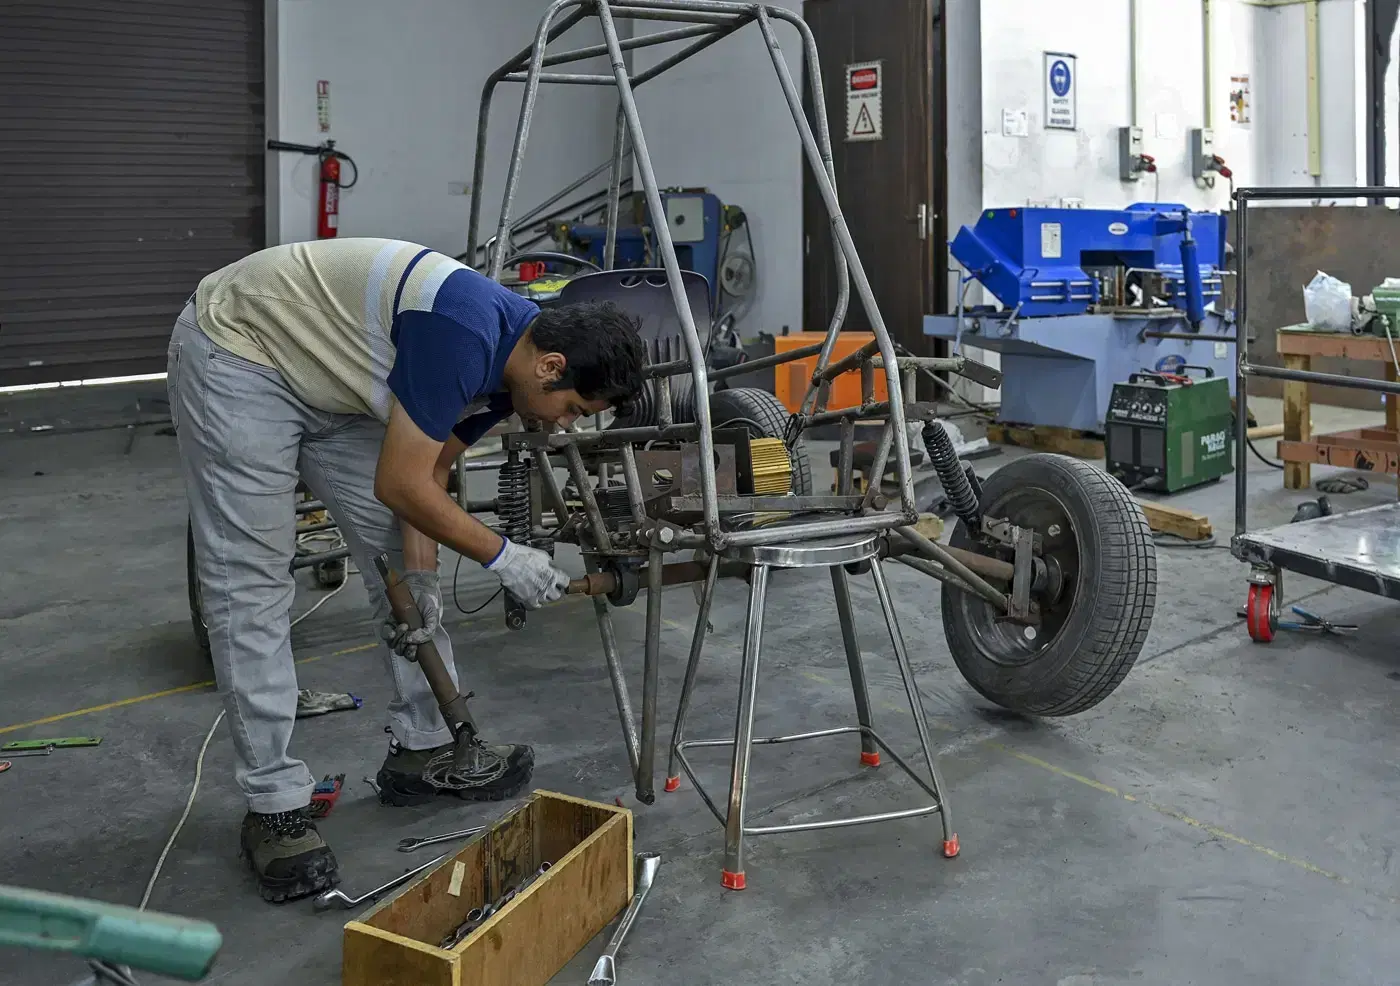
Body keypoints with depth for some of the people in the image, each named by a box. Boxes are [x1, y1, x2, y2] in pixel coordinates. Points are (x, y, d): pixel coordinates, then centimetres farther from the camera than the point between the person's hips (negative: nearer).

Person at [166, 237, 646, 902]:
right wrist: (502, 556, -15)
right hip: (236, 353, -9)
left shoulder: (505, 361, -3)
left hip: (331, 381, 9)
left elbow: (429, 474, 7)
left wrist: (420, 582, -3)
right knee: (252, 583, -8)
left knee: (398, 556, 9)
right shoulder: (464, 334, -32)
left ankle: (423, 748, 19)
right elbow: (400, 485, -26)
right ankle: (274, 802, 0)